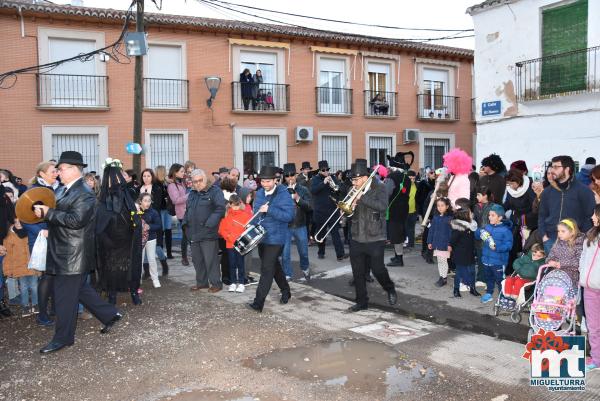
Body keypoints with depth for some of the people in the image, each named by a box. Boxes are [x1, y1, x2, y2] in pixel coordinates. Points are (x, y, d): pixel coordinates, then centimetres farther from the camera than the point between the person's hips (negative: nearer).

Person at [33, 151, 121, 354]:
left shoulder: (84, 194, -18)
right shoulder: (64, 190, 12)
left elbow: (75, 220, -28)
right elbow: (58, 215, 17)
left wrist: (48, 213, -23)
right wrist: (42, 211, 0)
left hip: (72, 255, -10)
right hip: (66, 252, 10)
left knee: (65, 296, 1)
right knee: (80, 289, 19)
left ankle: (63, 338, 15)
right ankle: (110, 314, 30)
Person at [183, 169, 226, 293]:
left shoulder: (215, 191, -7)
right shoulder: (192, 193, 17)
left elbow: (220, 208, -16)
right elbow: (187, 210, 26)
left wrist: (210, 224, -21)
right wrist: (185, 223, 11)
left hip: (208, 233, -7)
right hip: (194, 233, 8)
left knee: (210, 259, -3)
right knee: (197, 259, 14)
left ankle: (216, 283, 8)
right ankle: (201, 282, 27)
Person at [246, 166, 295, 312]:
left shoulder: (283, 194, -14)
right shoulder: (259, 193, 6)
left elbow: (289, 215, -23)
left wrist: (269, 209, -27)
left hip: (275, 238, -7)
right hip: (261, 236, 7)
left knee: (267, 269, -8)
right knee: (274, 266, 20)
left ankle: (258, 302, -5)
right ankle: (285, 291, 39)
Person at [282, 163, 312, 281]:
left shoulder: (303, 190, 1)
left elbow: (309, 207, -7)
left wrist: (298, 199, -21)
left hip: (300, 226, 1)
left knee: (303, 252, 14)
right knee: (285, 253, 0)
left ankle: (305, 268, 41)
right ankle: (287, 275, 15)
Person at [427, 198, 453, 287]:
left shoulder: (449, 218, -11)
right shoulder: (435, 218, 5)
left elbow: (451, 232, -13)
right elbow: (431, 230, 10)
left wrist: (450, 244, -17)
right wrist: (429, 241, 9)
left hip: (444, 244, -5)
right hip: (436, 243, 6)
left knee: (443, 261, 1)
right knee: (439, 261, 14)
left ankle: (444, 278, 11)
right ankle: (441, 277, 24)